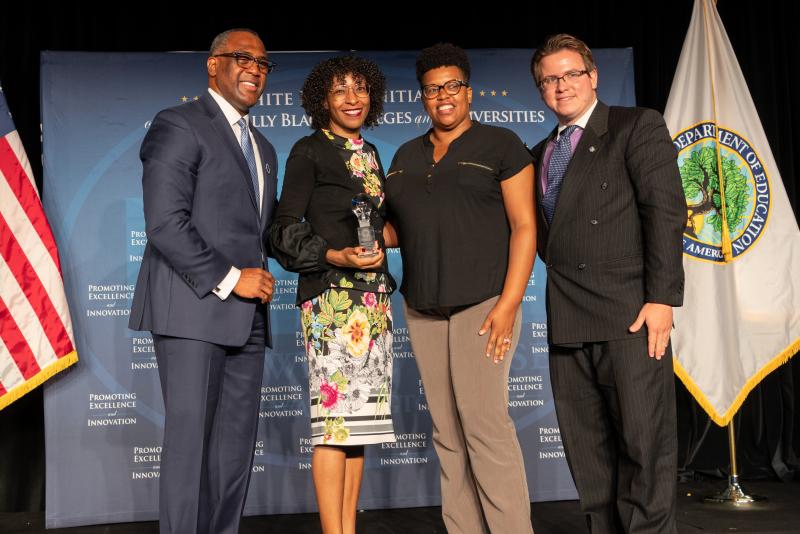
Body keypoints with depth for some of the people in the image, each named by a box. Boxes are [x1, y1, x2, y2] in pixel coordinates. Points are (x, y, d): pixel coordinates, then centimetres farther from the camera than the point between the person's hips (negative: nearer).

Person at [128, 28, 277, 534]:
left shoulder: (264, 149, 23)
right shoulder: (179, 125, -2)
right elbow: (165, 223, -12)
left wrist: (260, 273, 8)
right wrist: (229, 278, -13)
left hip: (247, 316, 7)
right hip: (193, 309, -7)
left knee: (237, 445, 7)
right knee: (191, 440, -5)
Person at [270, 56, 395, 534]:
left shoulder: (370, 153, 17)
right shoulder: (309, 151, -2)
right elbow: (286, 230, -8)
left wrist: (380, 242, 6)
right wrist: (335, 257, -19)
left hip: (374, 297, 7)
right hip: (331, 297, -7)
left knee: (362, 415, 7)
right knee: (334, 415, -9)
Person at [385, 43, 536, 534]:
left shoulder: (501, 145, 2)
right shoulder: (407, 156, 18)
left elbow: (524, 227, -4)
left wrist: (508, 305, -13)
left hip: (484, 303, -5)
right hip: (423, 309, 5)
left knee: (485, 424, -10)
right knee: (447, 433, 5)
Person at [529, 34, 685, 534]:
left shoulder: (638, 126, 2)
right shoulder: (540, 155, 20)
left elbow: (666, 210, -8)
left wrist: (661, 299, -15)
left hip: (630, 316, -6)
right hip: (567, 322, 6)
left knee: (644, 444, -3)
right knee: (587, 450, 10)